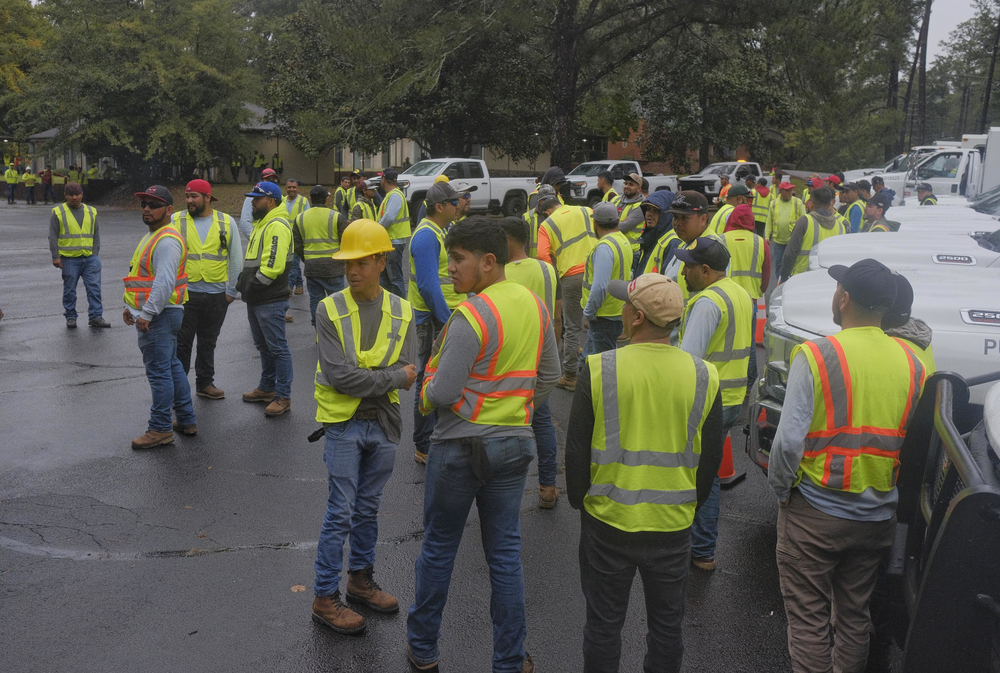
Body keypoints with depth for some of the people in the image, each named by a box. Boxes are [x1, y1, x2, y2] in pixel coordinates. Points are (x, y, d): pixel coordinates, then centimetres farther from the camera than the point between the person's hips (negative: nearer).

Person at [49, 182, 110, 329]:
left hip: (90, 258, 2)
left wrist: (95, 253, 5)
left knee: (94, 287, -2)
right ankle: (70, 317, 18)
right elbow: (53, 236, 0)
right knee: (69, 290, 7)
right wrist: (55, 257, -6)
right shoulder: (58, 212, 1)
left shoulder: (91, 212, 10)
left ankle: (96, 317, 3)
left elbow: (96, 234, 14)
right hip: (69, 258, -2)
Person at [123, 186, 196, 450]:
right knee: (172, 367, 16)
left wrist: (146, 314, -26)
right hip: (157, 315, 11)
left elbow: (164, 282, -26)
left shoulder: (167, 240, -18)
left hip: (159, 317, -11)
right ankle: (187, 420, 25)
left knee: (159, 372, -6)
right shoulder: (153, 237, 18)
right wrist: (132, 307, 22)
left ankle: (161, 429, 1)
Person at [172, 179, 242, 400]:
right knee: (181, 343, 3)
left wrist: (231, 290, 4)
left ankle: (205, 383, 26)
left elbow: (236, 259, 7)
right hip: (185, 293, -1)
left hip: (217, 295, 1)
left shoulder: (226, 222, 3)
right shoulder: (176, 221, 0)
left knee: (208, 342, 13)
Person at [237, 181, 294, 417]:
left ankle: (283, 396, 2)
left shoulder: (277, 226, -17)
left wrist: (253, 285, -17)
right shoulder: (262, 224, 17)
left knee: (277, 347, -4)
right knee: (264, 346, 19)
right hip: (256, 300, 11)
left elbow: (273, 266, -25)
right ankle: (267, 388, 31)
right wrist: (243, 282, 10)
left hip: (270, 301, -11)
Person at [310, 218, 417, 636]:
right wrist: (393, 377, -15)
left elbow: (406, 371, -8)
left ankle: (361, 579, 34)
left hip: (383, 424, 3)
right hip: (343, 425, -3)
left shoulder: (401, 312, -1)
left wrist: (359, 379, -18)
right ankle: (325, 597, 14)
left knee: (368, 508, 17)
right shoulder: (330, 310, -10)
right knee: (340, 512, 1)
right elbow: (338, 375, -18)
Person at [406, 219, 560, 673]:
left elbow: (442, 393, -21)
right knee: (505, 554, 13)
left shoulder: (471, 316, -21)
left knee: (439, 548, 13)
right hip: (515, 444, 6)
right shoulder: (535, 305, 2)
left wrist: (425, 396, 1)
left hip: (460, 445, -6)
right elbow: (550, 375, 11)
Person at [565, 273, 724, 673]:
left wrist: (579, 500, 8)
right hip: (674, 526, 2)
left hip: (608, 521, -1)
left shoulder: (599, 369, -15)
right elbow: (711, 458, 1)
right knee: (667, 624, 20)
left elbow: (576, 449, -8)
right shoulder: (703, 376, -8)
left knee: (604, 624, 16)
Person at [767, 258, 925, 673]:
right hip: (877, 517, 5)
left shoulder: (815, 355, -16)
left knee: (808, 619, 8)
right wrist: (885, 486, 17)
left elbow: (789, 440, -20)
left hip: (814, 511, -5)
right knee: (855, 616, 21)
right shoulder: (912, 363, 0)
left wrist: (781, 488, -4)